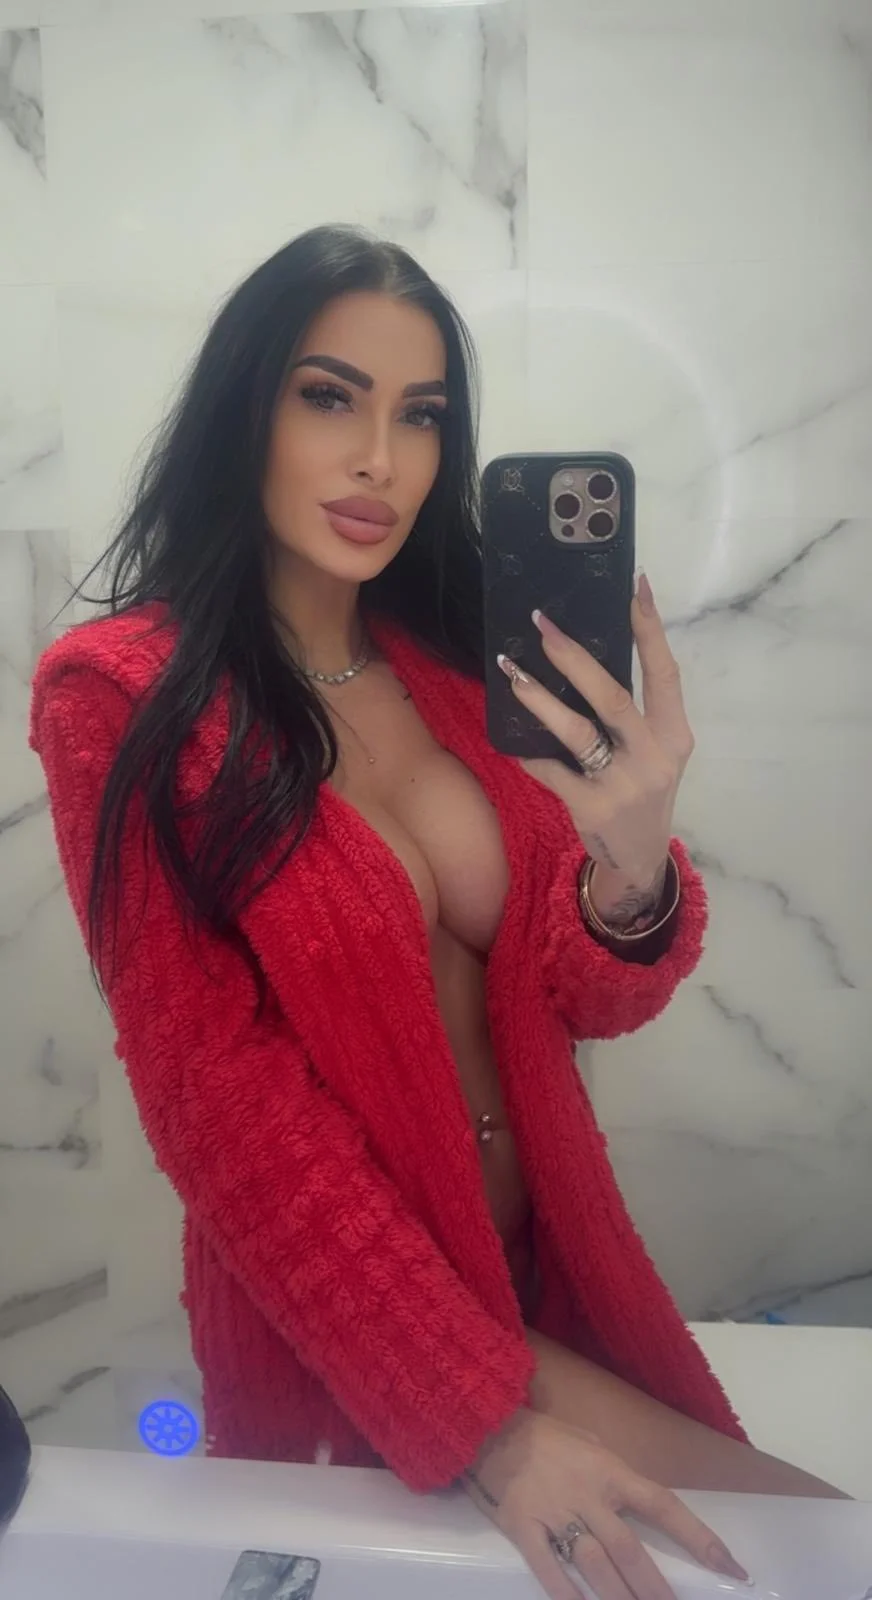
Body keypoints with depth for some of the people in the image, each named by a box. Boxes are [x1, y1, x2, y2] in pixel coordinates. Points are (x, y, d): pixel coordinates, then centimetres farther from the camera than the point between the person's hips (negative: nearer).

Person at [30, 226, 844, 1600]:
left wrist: (630, 867, -30)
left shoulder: (468, 658, -1)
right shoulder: (121, 700, -14)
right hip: (337, 1329, -5)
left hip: (552, 1267, 5)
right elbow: (224, 1100, -18)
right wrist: (484, 1423, -23)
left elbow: (590, 1002, -6)